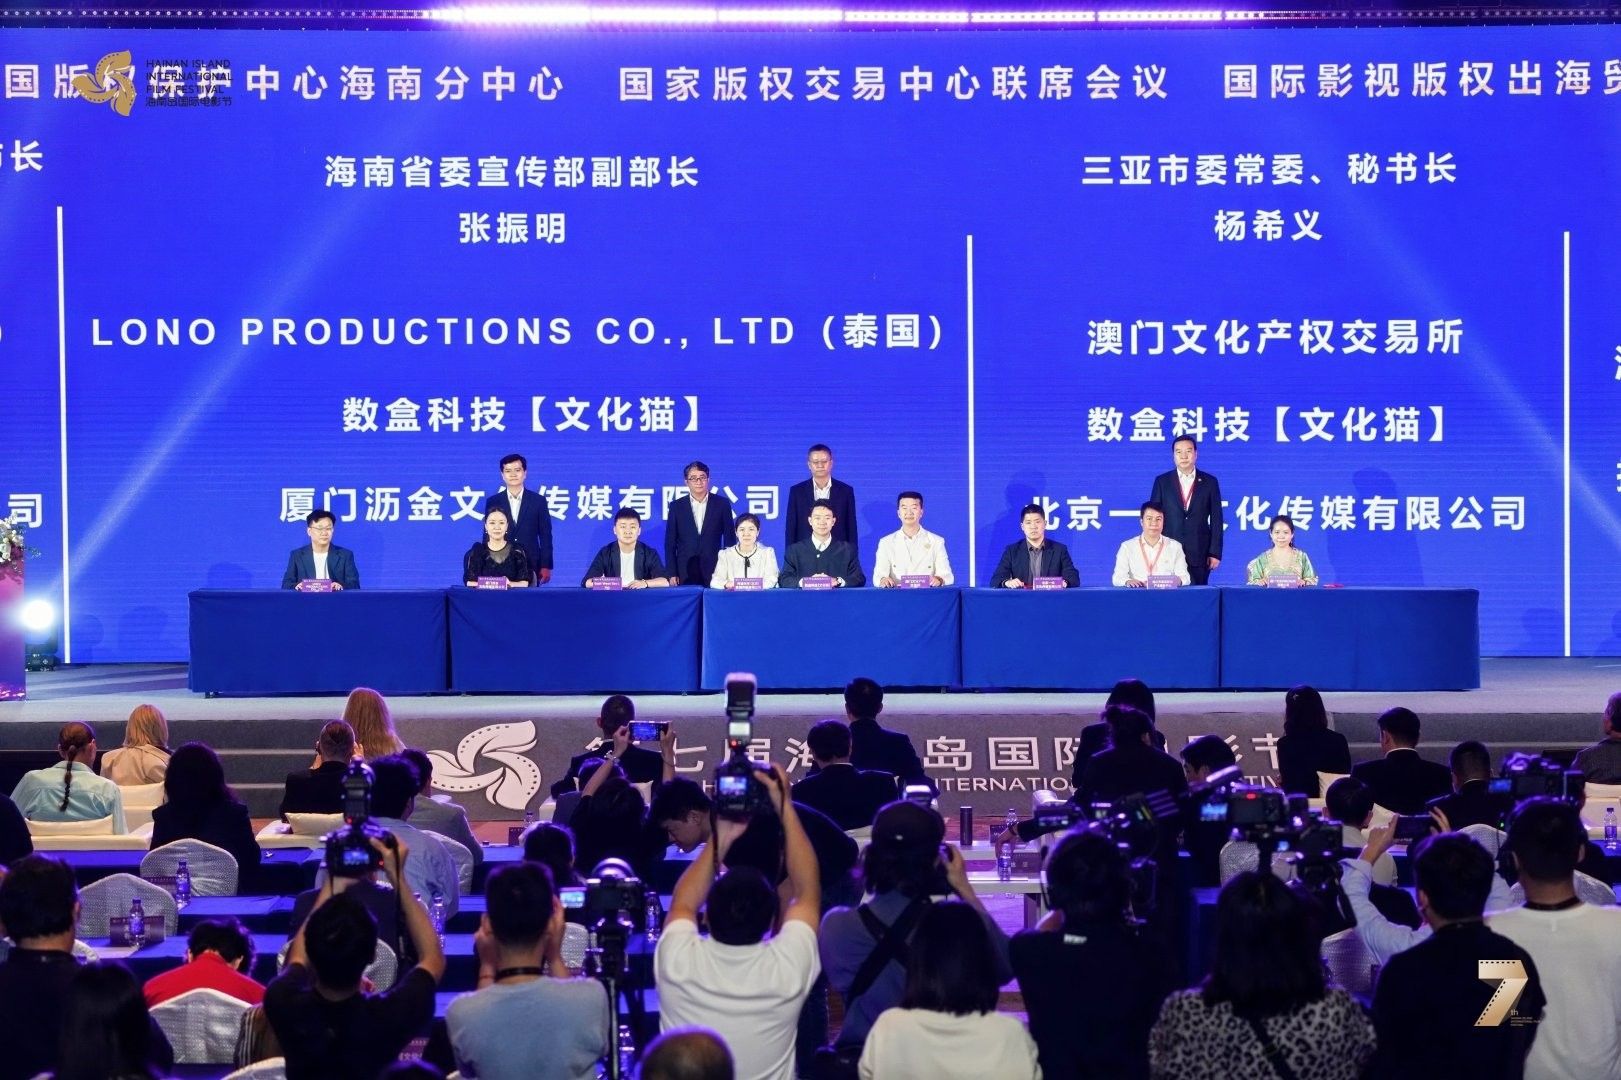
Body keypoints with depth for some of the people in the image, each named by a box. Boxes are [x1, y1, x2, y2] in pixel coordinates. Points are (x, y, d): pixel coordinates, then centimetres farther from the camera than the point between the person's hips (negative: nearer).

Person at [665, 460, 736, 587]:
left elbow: (730, 539, 8)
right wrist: (672, 574, 0)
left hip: (714, 572, 0)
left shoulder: (722, 503, 5)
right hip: (685, 574, 0)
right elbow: (670, 543, 7)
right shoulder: (676, 506, 7)